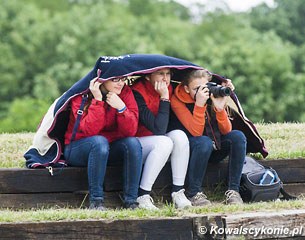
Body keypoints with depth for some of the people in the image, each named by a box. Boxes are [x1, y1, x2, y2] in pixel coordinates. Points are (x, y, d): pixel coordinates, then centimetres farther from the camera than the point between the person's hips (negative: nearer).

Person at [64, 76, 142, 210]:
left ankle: (131, 201, -22)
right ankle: (95, 201, -31)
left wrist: (121, 108, -29)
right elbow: (89, 130, -27)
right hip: (76, 149, -4)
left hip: (109, 150, 4)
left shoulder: (125, 92, -6)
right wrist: (97, 100, -32)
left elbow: (130, 131, -14)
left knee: (133, 143, -25)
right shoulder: (82, 95, -15)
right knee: (99, 142, -36)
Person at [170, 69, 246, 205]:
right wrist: (199, 104, -34)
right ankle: (194, 193, -26)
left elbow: (226, 131, -11)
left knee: (238, 136, -22)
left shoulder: (213, 95, -6)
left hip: (214, 148, 4)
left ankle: (233, 190, -21)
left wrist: (220, 108, -28)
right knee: (204, 142, -37)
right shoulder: (178, 101, -16)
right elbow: (196, 132, -25)